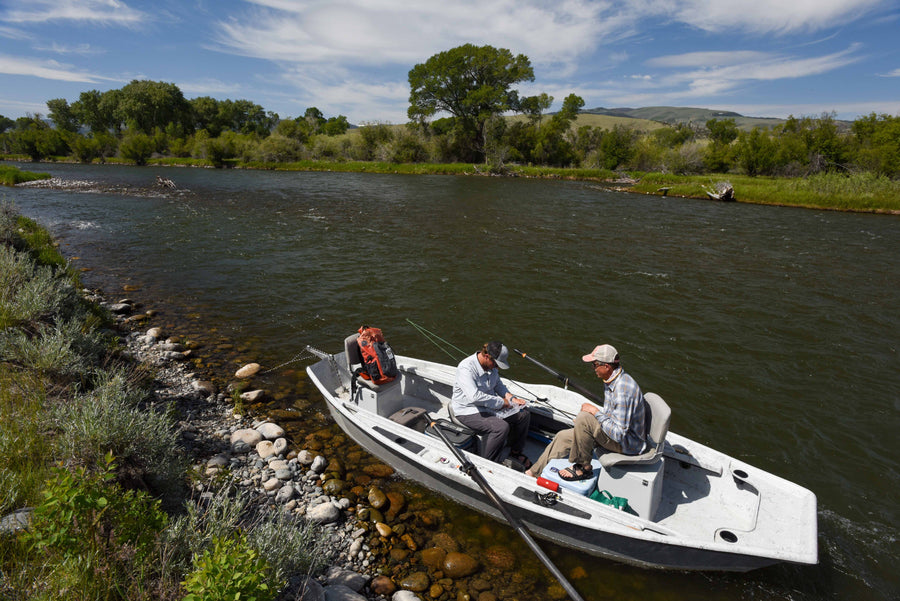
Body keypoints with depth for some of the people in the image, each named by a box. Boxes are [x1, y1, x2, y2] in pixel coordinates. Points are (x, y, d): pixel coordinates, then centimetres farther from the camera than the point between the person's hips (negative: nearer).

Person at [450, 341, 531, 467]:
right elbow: (475, 396, -37)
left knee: (524, 415, 3)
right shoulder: (466, 368, -27)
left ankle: (516, 453, 20)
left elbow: (498, 384, 18)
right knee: (502, 427, -30)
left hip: (490, 405, 9)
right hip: (468, 411, -9)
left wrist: (512, 398, 1)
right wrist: (501, 402, -28)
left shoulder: (491, 365, 0)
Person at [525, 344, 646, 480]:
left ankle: (583, 468, -11)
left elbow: (619, 434, -31)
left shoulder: (623, 390, -31)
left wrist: (596, 412, -22)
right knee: (563, 436, 6)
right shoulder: (610, 381, 2)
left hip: (629, 445, -10)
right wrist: (594, 411, 2)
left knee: (583, 418, -31)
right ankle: (533, 472, 19)